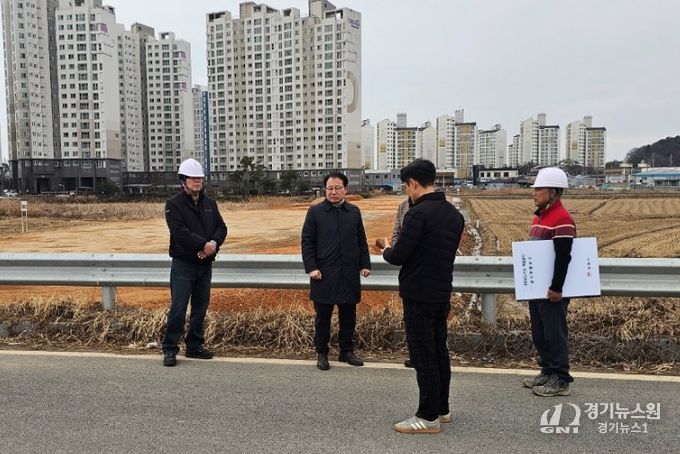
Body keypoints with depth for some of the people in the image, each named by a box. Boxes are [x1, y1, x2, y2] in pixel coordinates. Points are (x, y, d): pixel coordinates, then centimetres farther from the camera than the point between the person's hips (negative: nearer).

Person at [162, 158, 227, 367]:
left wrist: (214, 243, -14)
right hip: (183, 264, -5)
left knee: (200, 307, 11)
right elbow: (180, 232, -17)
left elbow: (221, 227, 6)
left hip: (205, 263, 6)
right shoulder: (174, 204, -5)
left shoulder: (210, 203, 12)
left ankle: (195, 346, 23)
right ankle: (169, 349, 7)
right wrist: (204, 244, -22)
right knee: (178, 307, -4)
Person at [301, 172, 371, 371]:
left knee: (348, 316, 11)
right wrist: (311, 267, -10)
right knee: (323, 317, 7)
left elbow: (361, 241, 12)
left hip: (349, 274, 3)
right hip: (324, 275, -3)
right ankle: (321, 353, 22)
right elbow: (307, 242, -2)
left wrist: (365, 264, 5)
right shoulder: (315, 212, -1)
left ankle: (346, 351, 26)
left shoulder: (354, 211, 9)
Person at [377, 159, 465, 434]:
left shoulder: (418, 213, -18)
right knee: (439, 352, 16)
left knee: (423, 355, 0)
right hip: (442, 293, 9)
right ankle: (442, 409, 28)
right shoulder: (454, 214, 10)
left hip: (419, 295, -8)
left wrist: (386, 250, 4)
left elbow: (399, 256, -19)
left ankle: (429, 417, 9)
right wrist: (395, 250, 17)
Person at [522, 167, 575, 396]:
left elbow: (563, 257, -22)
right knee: (539, 333, 16)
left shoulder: (562, 219, -18)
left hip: (551, 290, -10)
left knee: (554, 334, 0)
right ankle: (547, 372, 29)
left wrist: (556, 288, -22)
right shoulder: (540, 216, 13)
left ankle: (560, 381, 10)